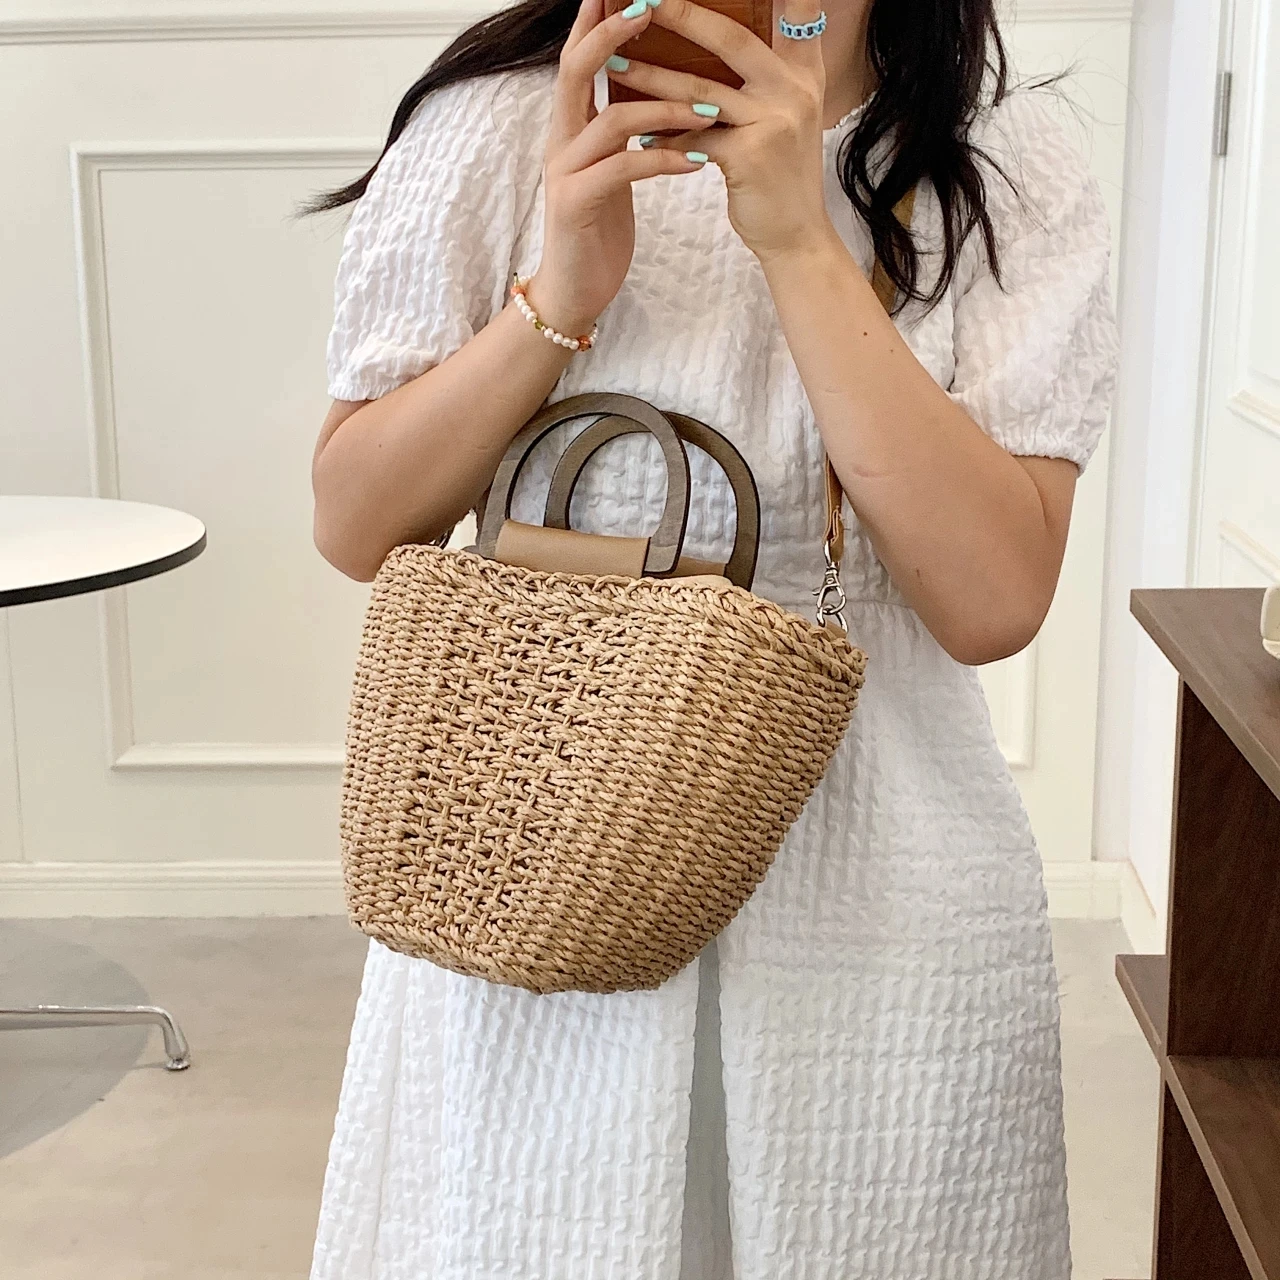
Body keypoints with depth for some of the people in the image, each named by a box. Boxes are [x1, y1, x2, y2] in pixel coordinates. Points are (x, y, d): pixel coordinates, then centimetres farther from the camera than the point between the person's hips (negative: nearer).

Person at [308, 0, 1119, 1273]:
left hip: (883, 913, 1)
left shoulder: (1009, 168, -4)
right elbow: (352, 526, -4)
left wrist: (799, 240, -21)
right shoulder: (504, 119, -4)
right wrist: (556, 296, -18)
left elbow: (994, 599, -15)